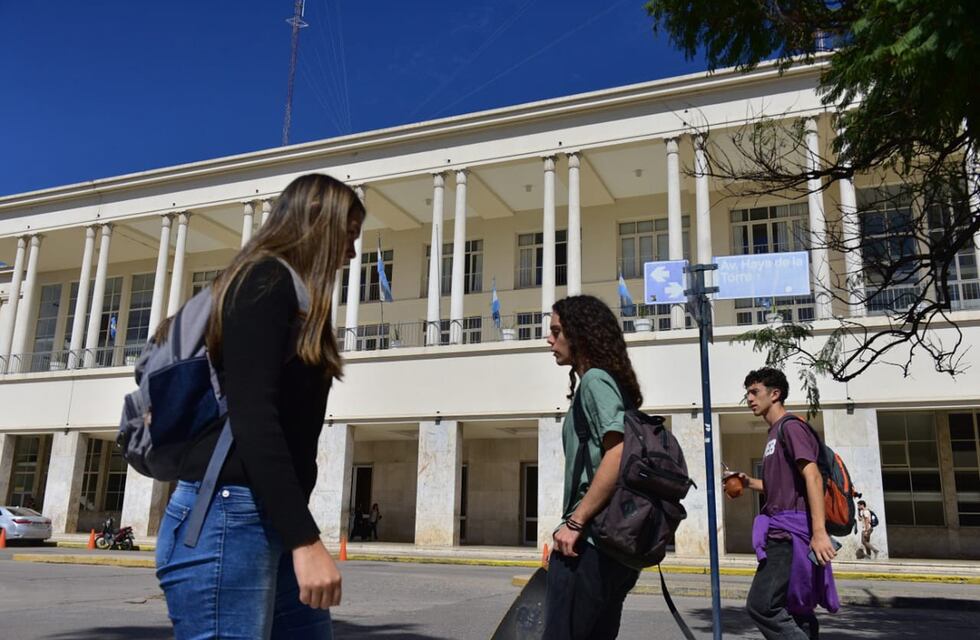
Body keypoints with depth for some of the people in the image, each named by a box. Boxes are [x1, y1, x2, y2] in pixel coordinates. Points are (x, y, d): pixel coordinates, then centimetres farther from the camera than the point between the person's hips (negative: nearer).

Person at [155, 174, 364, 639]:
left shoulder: (287, 292, 20)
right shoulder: (266, 280, -8)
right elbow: (252, 417, -19)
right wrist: (305, 539, -23)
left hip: (274, 521, 9)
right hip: (228, 517, -9)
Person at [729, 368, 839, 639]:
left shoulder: (791, 427, -7)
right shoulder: (774, 433, 22)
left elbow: (813, 477, -18)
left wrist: (819, 531, -27)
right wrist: (750, 482, 15)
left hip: (791, 532, -10)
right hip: (780, 532, 10)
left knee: (761, 605, -16)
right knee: (791, 610, 12)